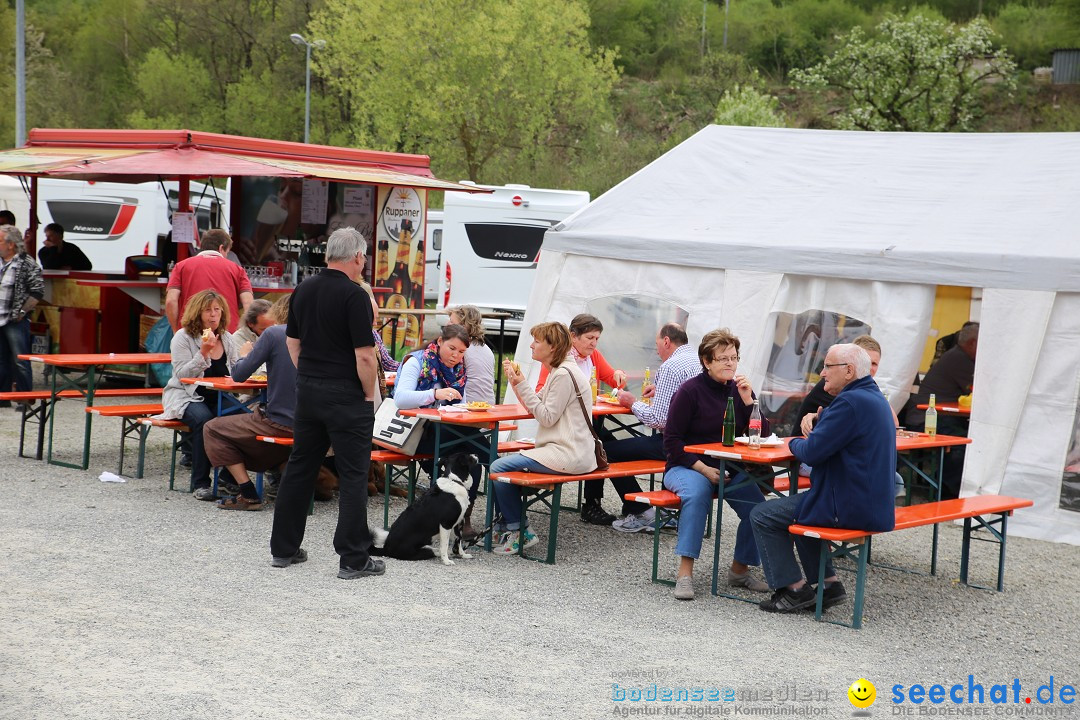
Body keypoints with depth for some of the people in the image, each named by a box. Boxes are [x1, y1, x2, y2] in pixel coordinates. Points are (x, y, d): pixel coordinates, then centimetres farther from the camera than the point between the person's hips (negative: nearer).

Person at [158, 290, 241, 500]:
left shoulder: (227, 338, 12)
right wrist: (203, 352, -21)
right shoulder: (183, 337, -2)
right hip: (186, 397, -4)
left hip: (219, 397, 4)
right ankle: (201, 484, -24)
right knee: (203, 419, -36)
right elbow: (182, 375, -12)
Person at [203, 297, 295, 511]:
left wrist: (244, 355, 10)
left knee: (212, 429, 7)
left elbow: (239, 375, -10)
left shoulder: (272, 334, -11)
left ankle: (249, 496, -2)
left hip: (280, 423, -8)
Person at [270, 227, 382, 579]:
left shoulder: (303, 290, 7)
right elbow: (364, 355, -18)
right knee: (353, 475, -1)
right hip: (345, 396, -7)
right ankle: (353, 559, 0)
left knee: (300, 468, 14)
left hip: (307, 391, 7)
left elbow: (292, 343, 13)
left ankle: (283, 548, 20)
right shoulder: (354, 296, -15)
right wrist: (370, 394, -5)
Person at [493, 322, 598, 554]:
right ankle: (514, 528, 14)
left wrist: (522, 385, -14)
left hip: (568, 454, -11)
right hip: (564, 450, 11)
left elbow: (547, 417, -16)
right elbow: (537, 409, 16)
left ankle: (519, 532, -2)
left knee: (499, 467, -14)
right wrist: (516, 382, 6)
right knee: (503, 463, 12)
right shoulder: (557, 371, 17)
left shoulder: (564, 374, -15)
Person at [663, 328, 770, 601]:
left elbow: (761, 436, 3)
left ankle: (739, 570, -2)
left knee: (757, 504, -22)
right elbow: (672, 440, -9)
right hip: (686, 467, -4)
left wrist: (748, 401, -11)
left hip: (729, 470, 4)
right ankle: (685, 572, -34)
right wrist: (703, 469, -18)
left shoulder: (739, 390, 8)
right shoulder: (690, 391, -7)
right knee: (697, 492, -38)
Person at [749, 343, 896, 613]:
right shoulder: (875, 397, 13)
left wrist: (794, 443, -1)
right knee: (798, 509, 32)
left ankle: (794, 589, 2)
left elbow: (811, 452, -21)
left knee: (762, 516, -2)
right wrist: (819, 421, 5)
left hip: (849, 507, -10)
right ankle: (828, 583, 26)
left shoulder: (850, 402, -21)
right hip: (873, 502, 10)